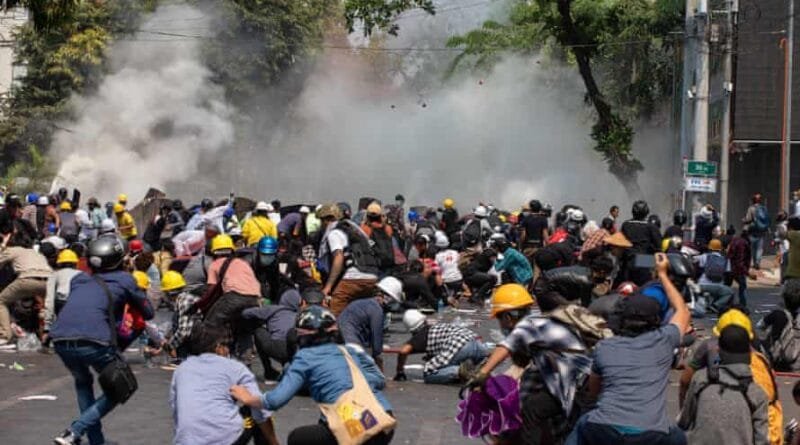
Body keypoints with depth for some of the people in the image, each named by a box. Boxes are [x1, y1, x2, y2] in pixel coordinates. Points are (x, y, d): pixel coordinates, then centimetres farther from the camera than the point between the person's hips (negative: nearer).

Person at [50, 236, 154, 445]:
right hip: (94, 340, -5)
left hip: (60, 341, 5)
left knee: (82, 382, 32)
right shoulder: (123, 279, 15)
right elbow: (148, 313, 23)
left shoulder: (78, 279, 26)